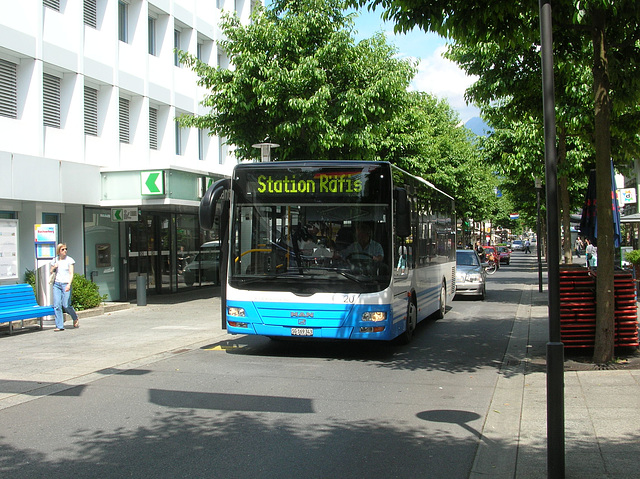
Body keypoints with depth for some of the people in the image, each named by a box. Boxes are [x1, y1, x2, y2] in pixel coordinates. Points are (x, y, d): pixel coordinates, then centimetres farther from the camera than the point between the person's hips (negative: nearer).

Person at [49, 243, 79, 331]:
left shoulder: (69, 260, 2)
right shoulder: (55, 260, 11)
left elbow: (71, 274, -3)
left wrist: (69, 284, -17)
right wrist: (54, 267, -3)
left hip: (66, 284, -3)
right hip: (57, 284, 3)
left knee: (66, 305, -7)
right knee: (57, 305, -5)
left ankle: (75, 319, 21)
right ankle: (59, 326, 0)